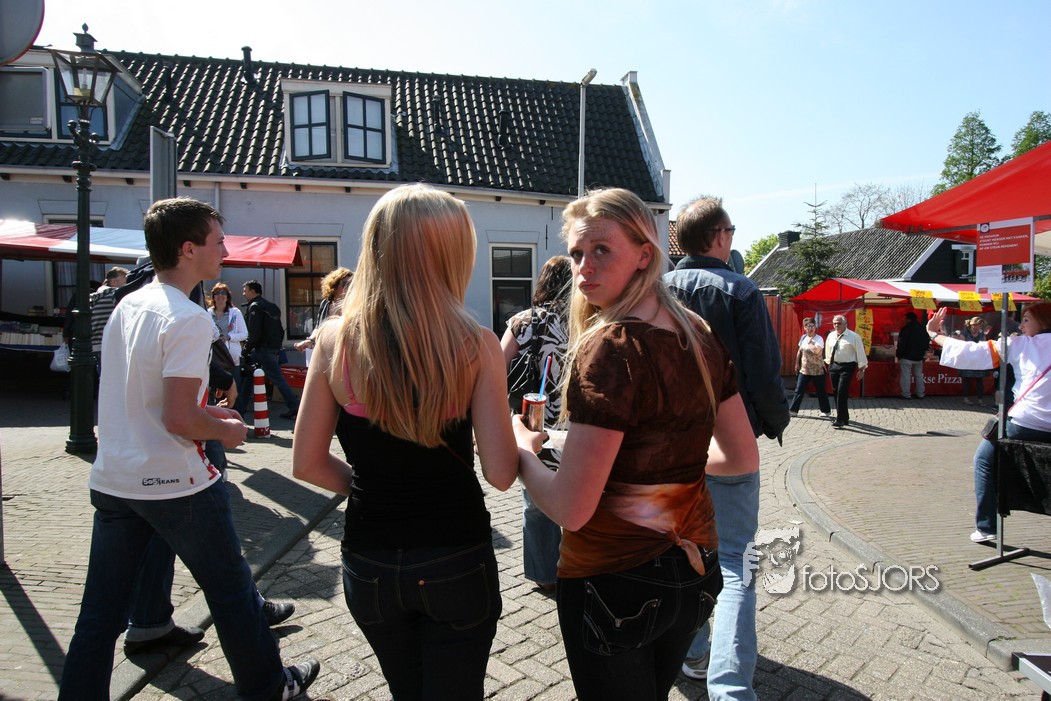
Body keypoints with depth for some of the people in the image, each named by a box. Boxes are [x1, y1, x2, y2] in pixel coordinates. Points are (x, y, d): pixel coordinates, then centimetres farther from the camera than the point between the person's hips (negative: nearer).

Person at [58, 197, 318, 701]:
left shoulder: (126, 305, 8)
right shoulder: (188, 318, -19)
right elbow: (179, 419, -23)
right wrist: (225, 430, -5)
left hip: (111, 480, 8)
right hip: (174, 484, -7)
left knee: (100, 613, 14)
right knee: (230, 590, 12)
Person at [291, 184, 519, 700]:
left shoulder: (336, 340, -11)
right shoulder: (476, 346, -17)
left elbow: (307, 464, -5)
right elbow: (500, 473, -17)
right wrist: (522, 441, 4)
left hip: (369, 564, 2)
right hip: (456, 560, -2)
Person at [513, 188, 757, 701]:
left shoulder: (610, 347, -24)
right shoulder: (700, 336, 0)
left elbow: (570, 509, -25)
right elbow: (743, 458, 9)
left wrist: (523, 451, -8)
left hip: (614, 582, -7)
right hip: (695, 569, 7)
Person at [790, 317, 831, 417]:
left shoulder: (819, 339, -12)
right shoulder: (803, 337, 6)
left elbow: (816, 350, -31)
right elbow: (799, 351, 17)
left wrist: (810, 342, -17)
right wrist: (797, 364, 18)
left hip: (817, 371, -5)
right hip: (804, 370, 5)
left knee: (821, 392, 6)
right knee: (799, 391, 2)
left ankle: (826, 411, 21)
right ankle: (793, 410, 5)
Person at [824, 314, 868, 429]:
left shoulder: (853, 336, -7)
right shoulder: (831, 336, 8)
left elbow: (860, 352, -5)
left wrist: (861, 369, -5)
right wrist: (828, 362, 21)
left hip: (847, 367, -6)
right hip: (834, 366, 6)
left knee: (842, 392, -14)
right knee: (836, 392, 9)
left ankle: (840, 420, -10)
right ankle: (845, 418, 23)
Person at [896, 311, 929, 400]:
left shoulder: (905, 329, -14)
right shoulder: (922, 329, 7)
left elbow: (901, 344, -16)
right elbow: (927, 342, 14)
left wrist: (898, 355, -8)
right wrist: (922, 352, 21)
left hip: (907, 357, -6)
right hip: (919, 357, 6)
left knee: (906, 376, -1)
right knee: (919, 375, 15)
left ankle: (906, 394, -1)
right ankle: (920, 394, 18)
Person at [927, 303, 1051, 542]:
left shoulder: (1021, 344, 2)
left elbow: (974, 352, 3)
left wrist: (935, 335, 11)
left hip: (1025, 423, -4)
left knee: (984, 459, 16)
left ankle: (986, 527, 13)